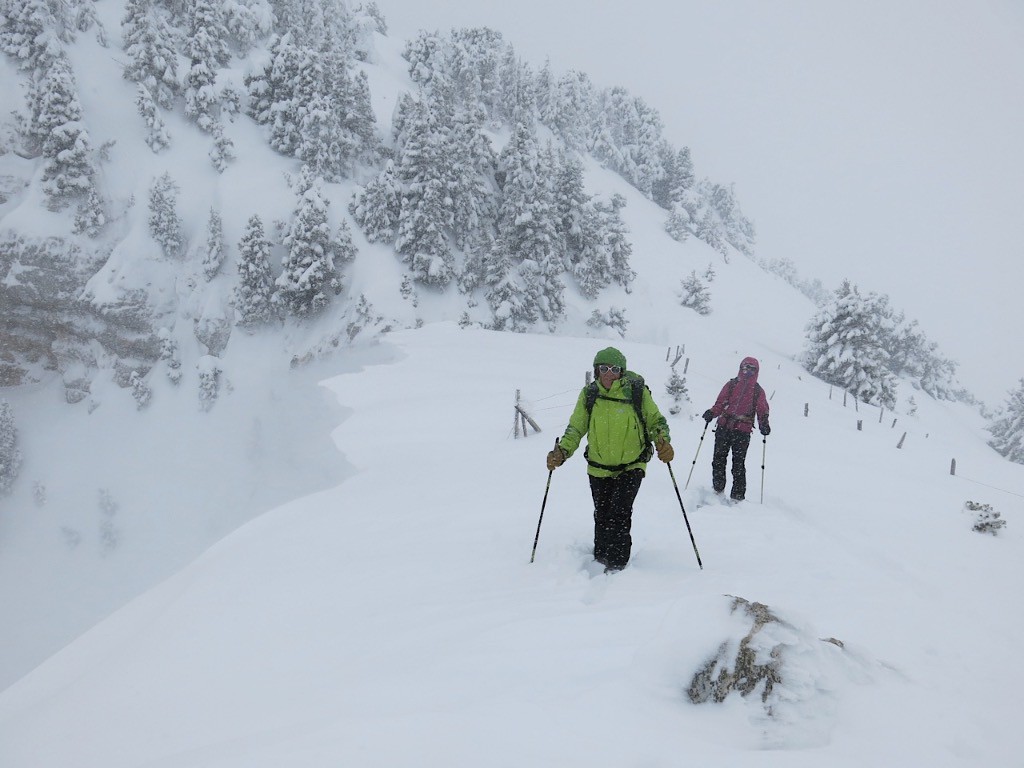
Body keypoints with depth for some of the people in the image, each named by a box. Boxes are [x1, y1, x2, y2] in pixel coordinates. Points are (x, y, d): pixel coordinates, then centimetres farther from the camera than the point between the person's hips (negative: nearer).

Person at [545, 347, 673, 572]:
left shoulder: (637, 392, -10)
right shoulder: (589, 394, -4)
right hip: (599, 468, 3)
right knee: (602, 517, 13)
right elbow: (576, 428, 4)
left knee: (619, 512, -18)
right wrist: (561, 452, -12)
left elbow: (656, 421, 0)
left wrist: (663, 442, -20)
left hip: (631, 466, -3)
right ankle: (600, 558, 34)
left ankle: (617, 564, -10)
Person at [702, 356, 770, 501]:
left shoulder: (758, 391, 9)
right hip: (724, 427, 2)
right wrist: (711, 413, -11)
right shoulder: (731, 385, 11)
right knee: (719, 459, 2)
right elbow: (720, 403, 8)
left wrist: (764, 425, -14)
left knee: (738, 463, -5)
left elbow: (762, 411, 6)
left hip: (743, 431, -2)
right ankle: (718, 489, 13)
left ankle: (737, 495, -1)